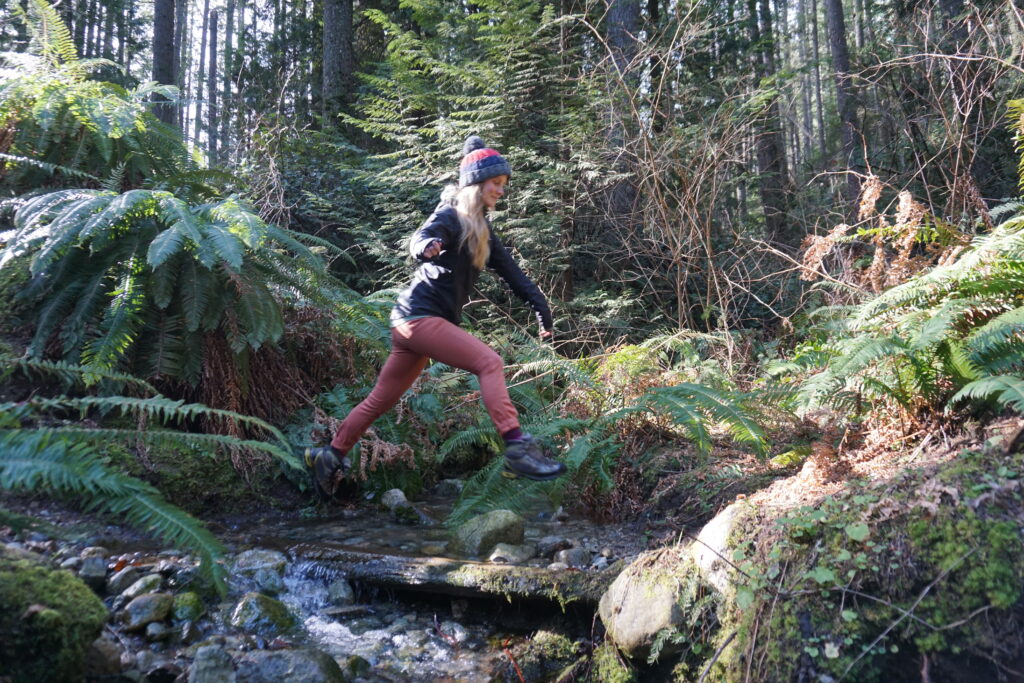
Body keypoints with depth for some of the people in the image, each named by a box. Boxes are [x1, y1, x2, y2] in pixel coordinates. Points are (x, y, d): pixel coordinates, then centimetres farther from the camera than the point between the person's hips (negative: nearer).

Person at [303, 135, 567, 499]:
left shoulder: (482, 230, 17)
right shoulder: (450, 216, -7)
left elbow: (512, 272, 16)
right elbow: (419, 240, -27)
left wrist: (540, 306, 9)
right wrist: (428, 247, -50)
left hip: (421, 321, 9)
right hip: (419, 315, -9)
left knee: (381, 399, 13)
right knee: (489, 361, -21)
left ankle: (329, 456, 23)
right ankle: (517, 449, -27)